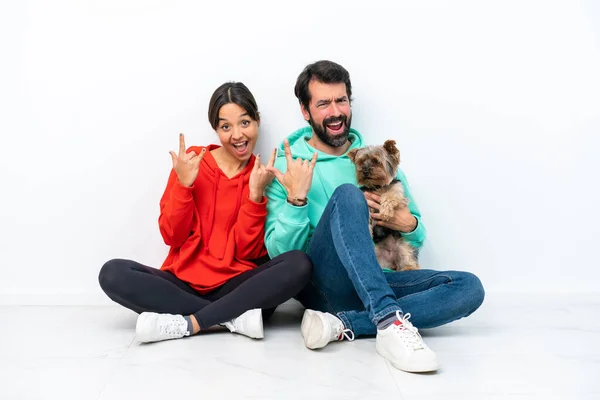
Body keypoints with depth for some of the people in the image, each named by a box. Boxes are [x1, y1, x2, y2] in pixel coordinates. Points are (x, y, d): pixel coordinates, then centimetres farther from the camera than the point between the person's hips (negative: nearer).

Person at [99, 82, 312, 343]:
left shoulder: (265, 175, 2)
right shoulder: (191, 162, 2)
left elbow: (247, 250, -7)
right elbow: (172, 236, -2)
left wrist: (255, 194, -18)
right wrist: (184, 185, -14)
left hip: (236, 287, -1)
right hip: (183, 283, 1)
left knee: (299, 264, -27)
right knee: (113, 273, -24)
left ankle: (186, 323, -25)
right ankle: (235, 317, -25)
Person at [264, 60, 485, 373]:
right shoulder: (288, 167, 2)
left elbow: (417, 240, 17)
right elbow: (280, 254, -5)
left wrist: (408, 226, -6)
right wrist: (296, 199, -19)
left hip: (378, 282, 5)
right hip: (320, 282, -4)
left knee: (470, 287, -18)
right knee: (347, 194, -28)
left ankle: (342, 325, -25)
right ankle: (390, 322, -37)